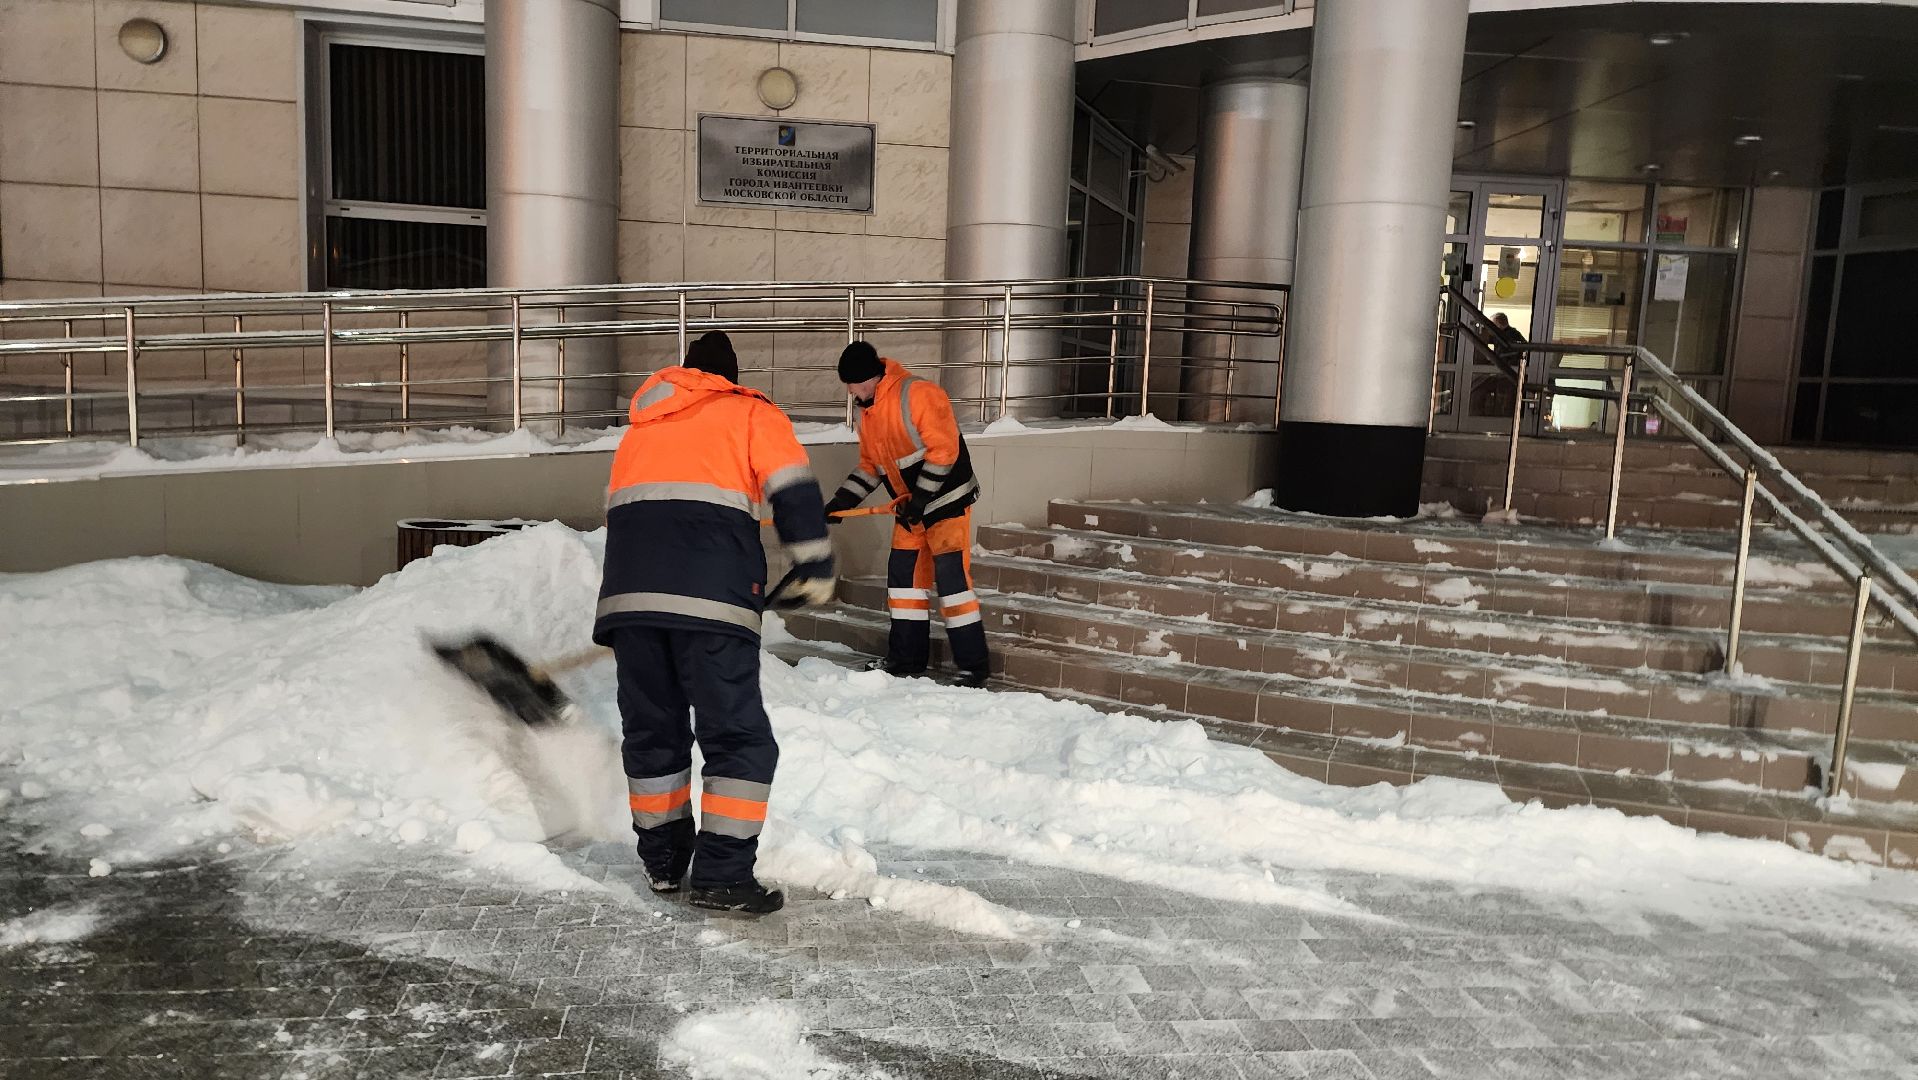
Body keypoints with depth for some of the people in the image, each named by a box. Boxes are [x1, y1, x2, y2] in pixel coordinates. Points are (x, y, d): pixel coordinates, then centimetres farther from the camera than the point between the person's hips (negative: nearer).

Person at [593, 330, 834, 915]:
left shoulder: (641, 425, 31)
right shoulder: (751, 413, 16)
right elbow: (794, 489, 0)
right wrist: (814, 566, 5)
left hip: (629, 590, 5)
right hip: (711, 593, -5)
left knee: (651, 730, 16)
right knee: (738, 736, 0)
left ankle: (663, 862, 26)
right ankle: (721, 873, -3)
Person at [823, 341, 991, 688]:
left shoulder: (917, 394, -19)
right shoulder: (868, 416, 10)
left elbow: (943, 449, -23)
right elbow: (869, 467, 18)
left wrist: (920, 498, -22)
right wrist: (842, 501, 8)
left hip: (946, 500, -9)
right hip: (909, 507, 9)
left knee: (951, 577, -10)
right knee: (903, 576, 9)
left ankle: (974, 664, -3)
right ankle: (906, 658, 19)